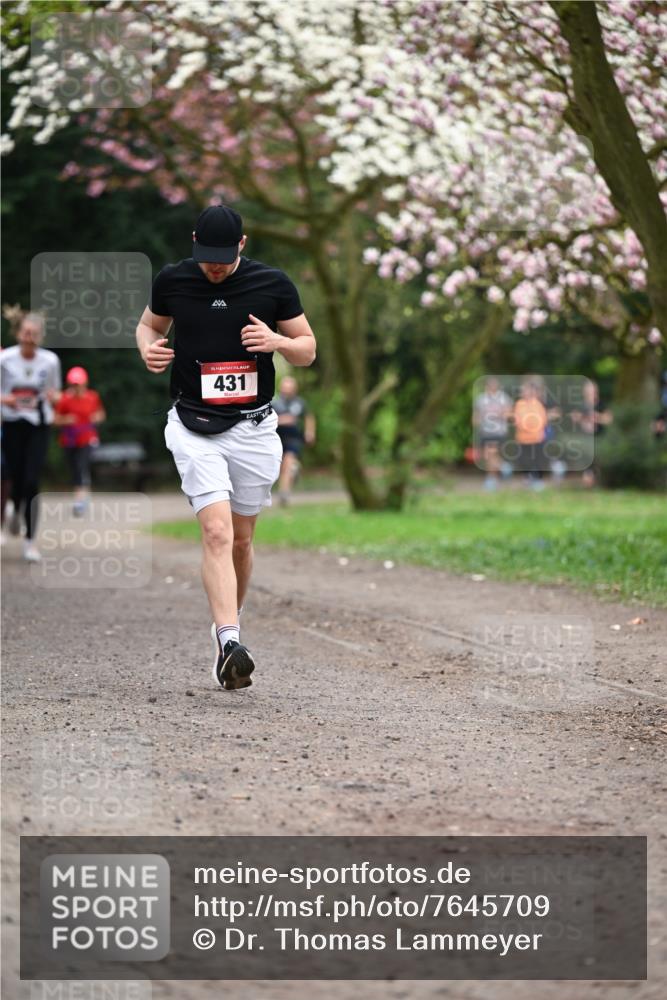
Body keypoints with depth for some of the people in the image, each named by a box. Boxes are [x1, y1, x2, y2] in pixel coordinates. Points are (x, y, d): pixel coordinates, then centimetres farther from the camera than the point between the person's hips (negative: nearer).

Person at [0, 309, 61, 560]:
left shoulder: (50, 360, -4)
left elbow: (55, 392, 10)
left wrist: (53, 396, -13)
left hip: (39, 426, 0)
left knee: (32, 482, -11)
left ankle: (30, 540, -3)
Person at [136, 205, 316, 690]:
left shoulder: (273, 284, -3)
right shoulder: (173, 281, -1)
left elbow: (308, 350, 5)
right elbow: (150, 324, 18)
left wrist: (277, 341, -16)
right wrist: (149, 347, -5)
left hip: (253, 427, 1)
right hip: (194, 428, -1)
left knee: (241, 538, 11)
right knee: (217, 531, -17)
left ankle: (226, 630, 31)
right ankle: (231, 641, -27)